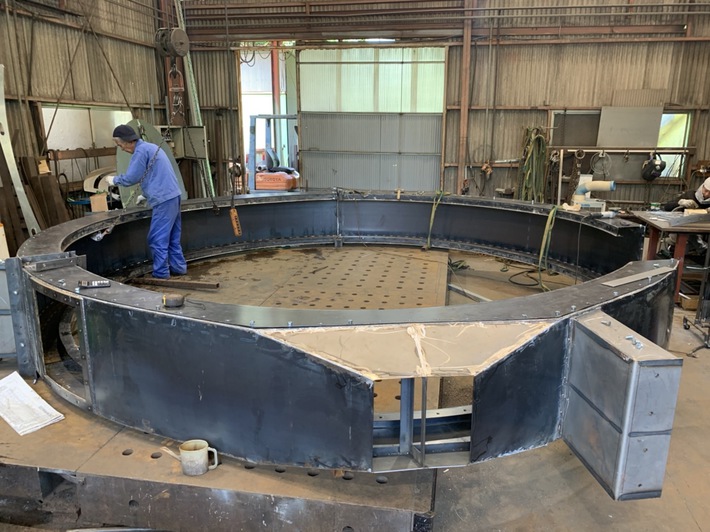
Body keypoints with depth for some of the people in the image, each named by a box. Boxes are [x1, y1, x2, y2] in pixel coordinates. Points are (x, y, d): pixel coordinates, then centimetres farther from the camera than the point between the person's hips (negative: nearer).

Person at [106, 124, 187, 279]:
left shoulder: (141, 150, -11)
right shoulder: (150, 147, 20)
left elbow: (130, 178, -10)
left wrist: (114, 179, 8)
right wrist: (146, 195, 26)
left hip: (164, 199, -10)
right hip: (172, 196, 10)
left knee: (157, 239, -4)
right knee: (172, 237, 15)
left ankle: (161, 274, 0)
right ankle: (178, 267, 20)